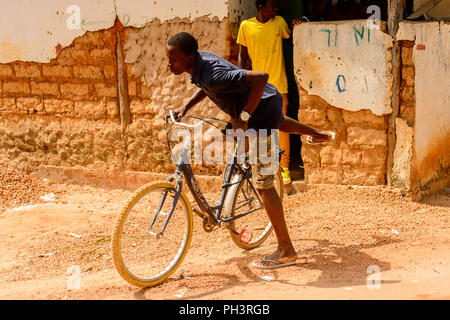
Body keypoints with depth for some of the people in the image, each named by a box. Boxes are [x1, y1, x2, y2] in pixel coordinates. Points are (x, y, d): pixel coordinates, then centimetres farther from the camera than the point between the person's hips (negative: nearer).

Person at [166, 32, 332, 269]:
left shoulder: (213, 76, -35)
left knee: (263, 184, -6)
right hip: (269, 103, 9)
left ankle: (286, 251, 2)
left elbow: (260, 77, -37)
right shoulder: (201, 59, -7)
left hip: (263, 111, -9)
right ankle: (317, 134, 71)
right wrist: (185, 107, 1)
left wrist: (243, 118, -34)